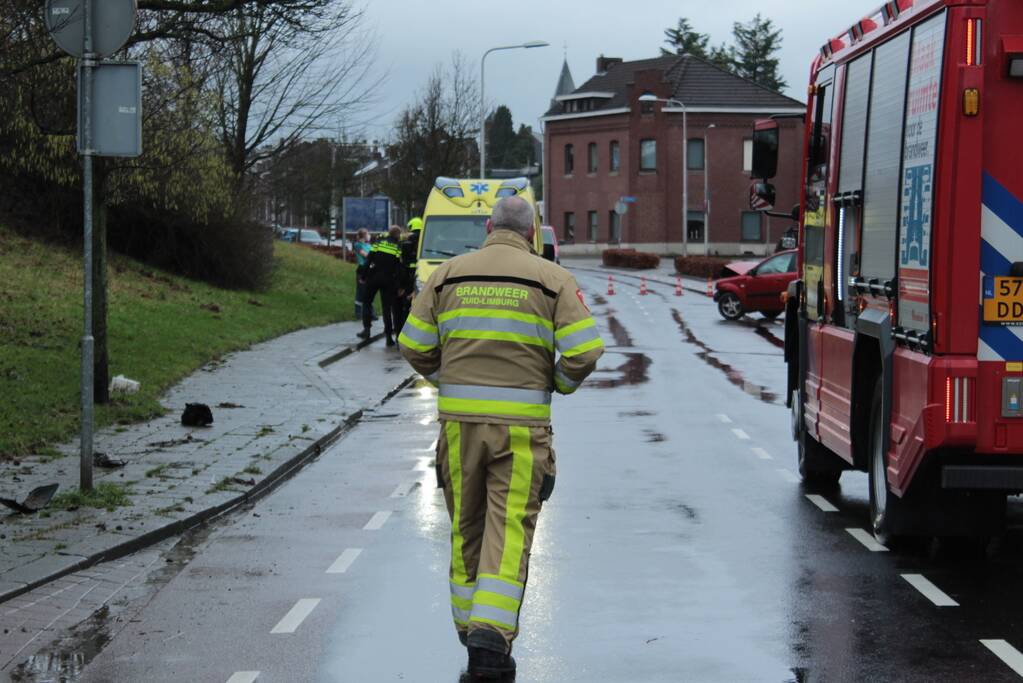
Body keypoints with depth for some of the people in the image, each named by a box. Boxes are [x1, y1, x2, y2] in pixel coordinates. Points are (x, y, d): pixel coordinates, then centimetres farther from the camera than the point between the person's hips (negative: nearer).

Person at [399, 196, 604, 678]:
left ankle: (470, 628, 24)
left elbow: (414, 346, 6)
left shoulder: (448, 275, 6)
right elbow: (584, 352, -7)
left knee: (466, 527, 15)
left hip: (459, 421, 2)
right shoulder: (551, 279, 0)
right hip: (522, 425, -2)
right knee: (510, 530, -1)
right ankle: (491, 631, -14)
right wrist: (560, 384, 12)